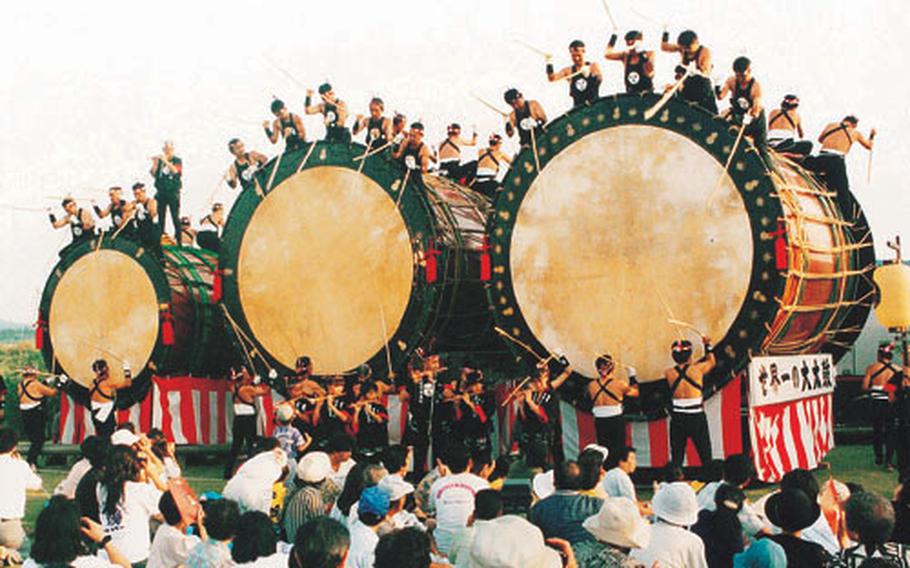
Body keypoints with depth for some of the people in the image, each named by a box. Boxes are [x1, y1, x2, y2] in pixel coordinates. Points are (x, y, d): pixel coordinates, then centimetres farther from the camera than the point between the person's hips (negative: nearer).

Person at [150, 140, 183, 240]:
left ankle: (178, 239, -5)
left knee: (175, 217, -6)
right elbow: (153, 175, 1)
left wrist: (166, 161, -20)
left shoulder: (177, 161, 3)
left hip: (173, 192, -2)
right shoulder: (159, 161, 8)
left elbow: (176, 171, -16)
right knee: (161, 218, 3)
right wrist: (155, 163, -12)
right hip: (161, 192, 2)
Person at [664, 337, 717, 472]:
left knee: (676, 456, 9)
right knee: (705, 455, 7)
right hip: (696, 416, -2)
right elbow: (712, 362, 14)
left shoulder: (669, 373, -2)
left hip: (677, 418, 2)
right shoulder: (697, 368, -7)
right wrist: (708, 346, 27)